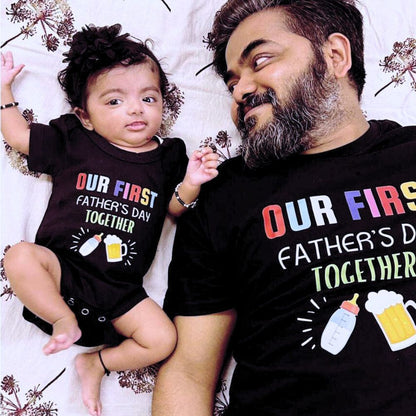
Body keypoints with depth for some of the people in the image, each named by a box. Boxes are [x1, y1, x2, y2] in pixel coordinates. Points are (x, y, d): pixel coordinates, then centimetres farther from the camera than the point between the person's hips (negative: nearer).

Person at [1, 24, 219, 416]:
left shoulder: (168, 157, 3)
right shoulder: (72, 141, 0)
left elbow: (175, 207, 9)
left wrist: (191, 183, -10)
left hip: (120, 290, 1)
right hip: (62, 266, -1)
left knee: (163, 338, -13)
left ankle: (98, 362, 11)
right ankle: (65, 321, -7)